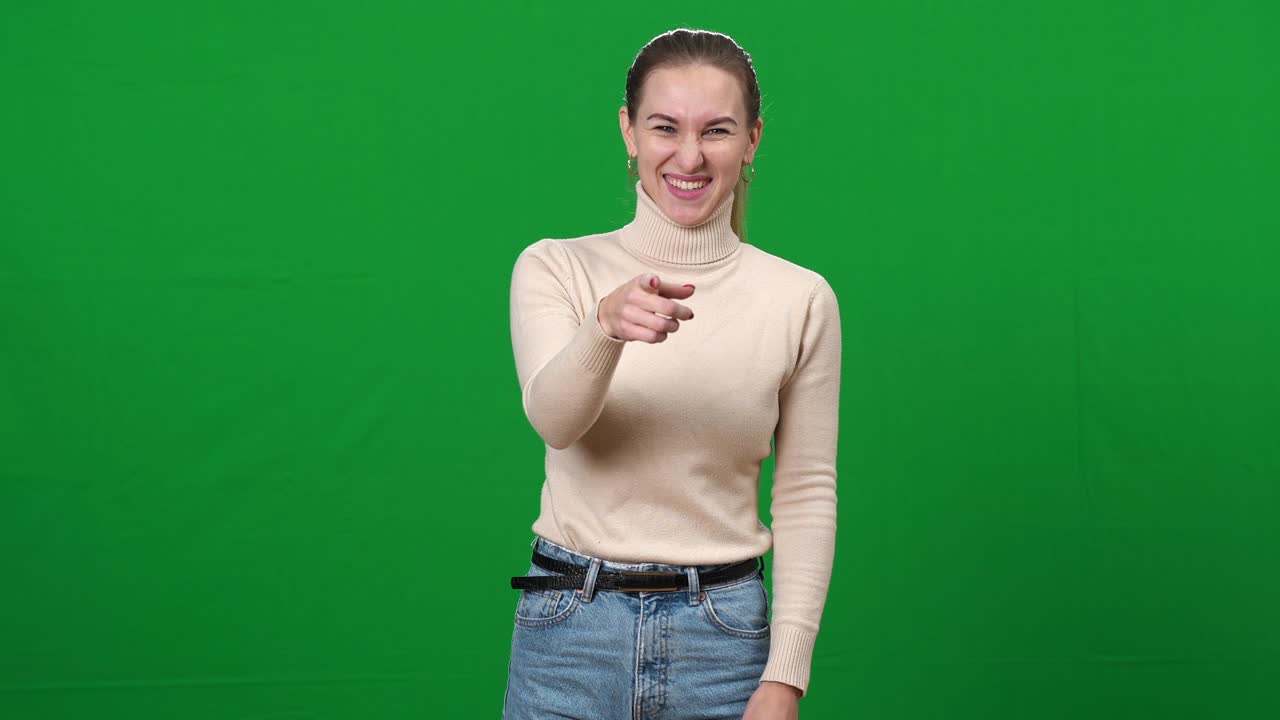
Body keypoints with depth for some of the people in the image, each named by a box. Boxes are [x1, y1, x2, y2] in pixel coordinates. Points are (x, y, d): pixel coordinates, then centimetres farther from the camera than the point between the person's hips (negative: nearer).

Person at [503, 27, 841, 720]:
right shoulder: (555, 269, -2)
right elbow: (552, 417, -19)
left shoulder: (801, 299, -1)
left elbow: (807, 495, 1)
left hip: (724, 636, 1)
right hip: (570, 629, 0)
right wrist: (607, 324, -39)